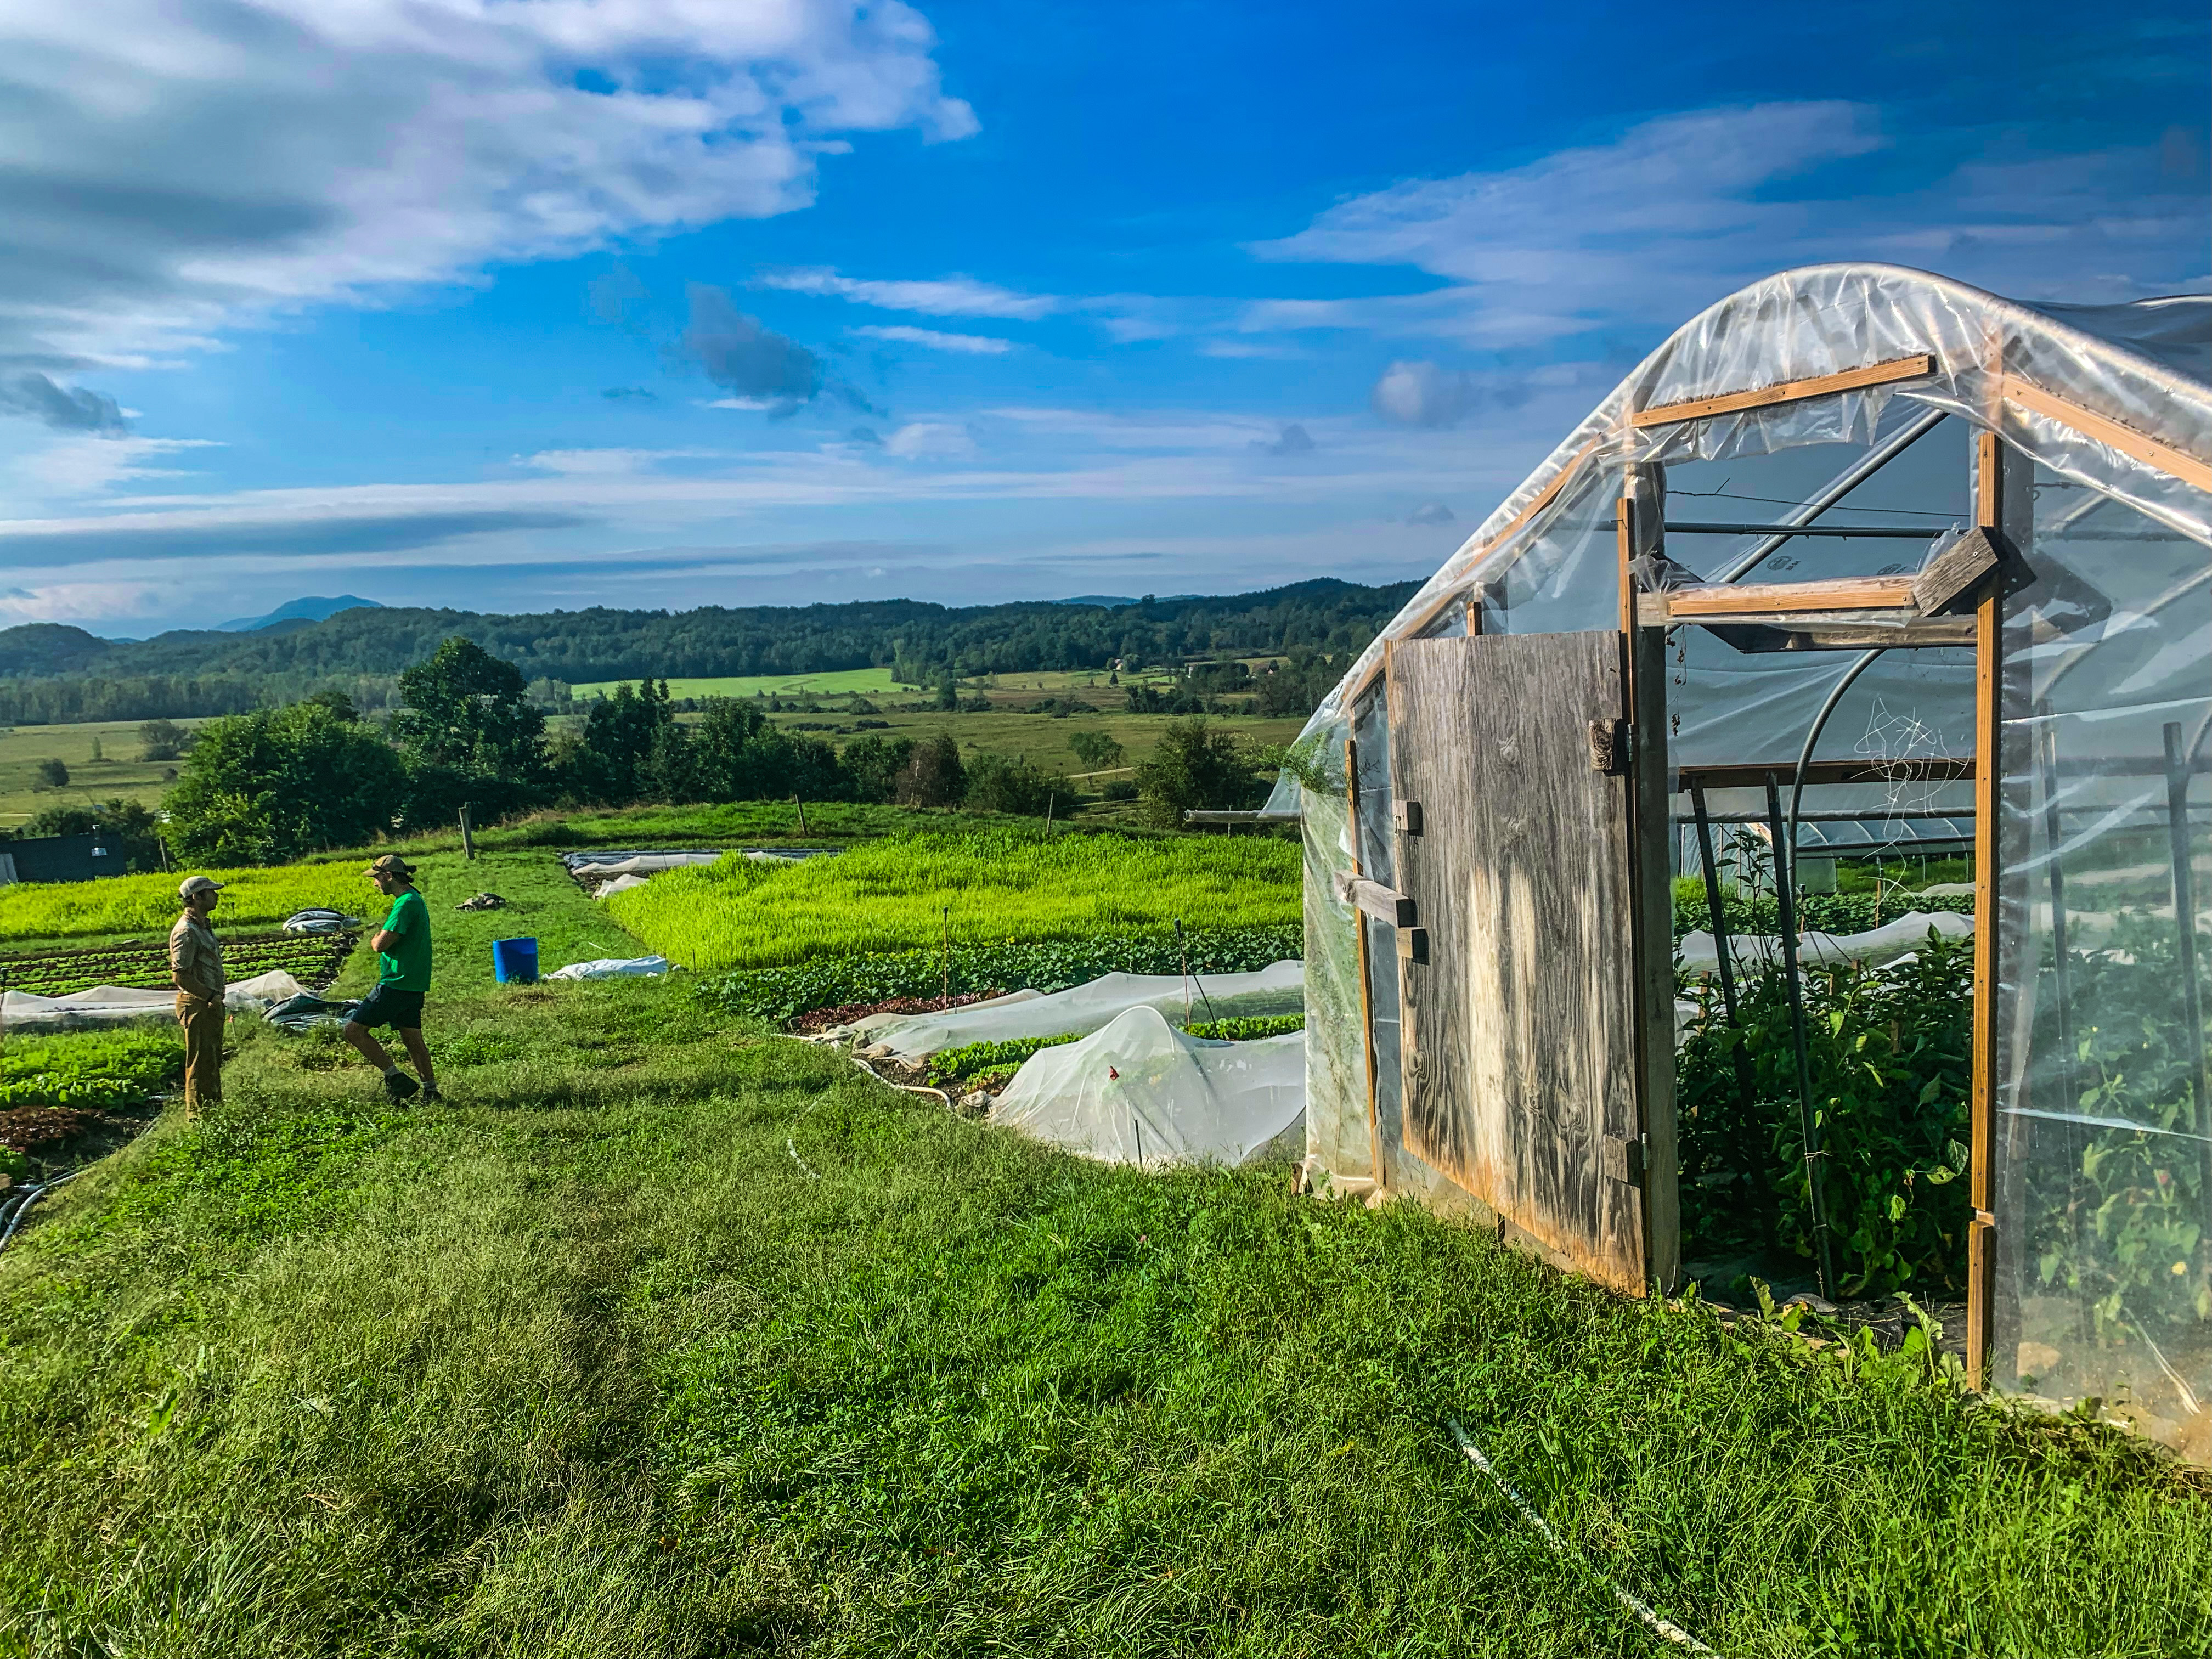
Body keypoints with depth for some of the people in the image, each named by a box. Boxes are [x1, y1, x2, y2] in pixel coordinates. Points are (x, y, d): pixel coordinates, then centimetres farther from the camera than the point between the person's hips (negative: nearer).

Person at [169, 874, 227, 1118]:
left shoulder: (203, 926, 13)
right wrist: (210, 996, -18)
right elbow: (180, 975, -23)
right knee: (200, 1063, -2)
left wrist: (216, 997, 14)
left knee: (213, 1061, 18)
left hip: (210, 1005, 10)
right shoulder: (186, 931, -18)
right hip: (197, 1006, -10)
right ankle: (197, 1116, 6)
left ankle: (215, 1111, 28)